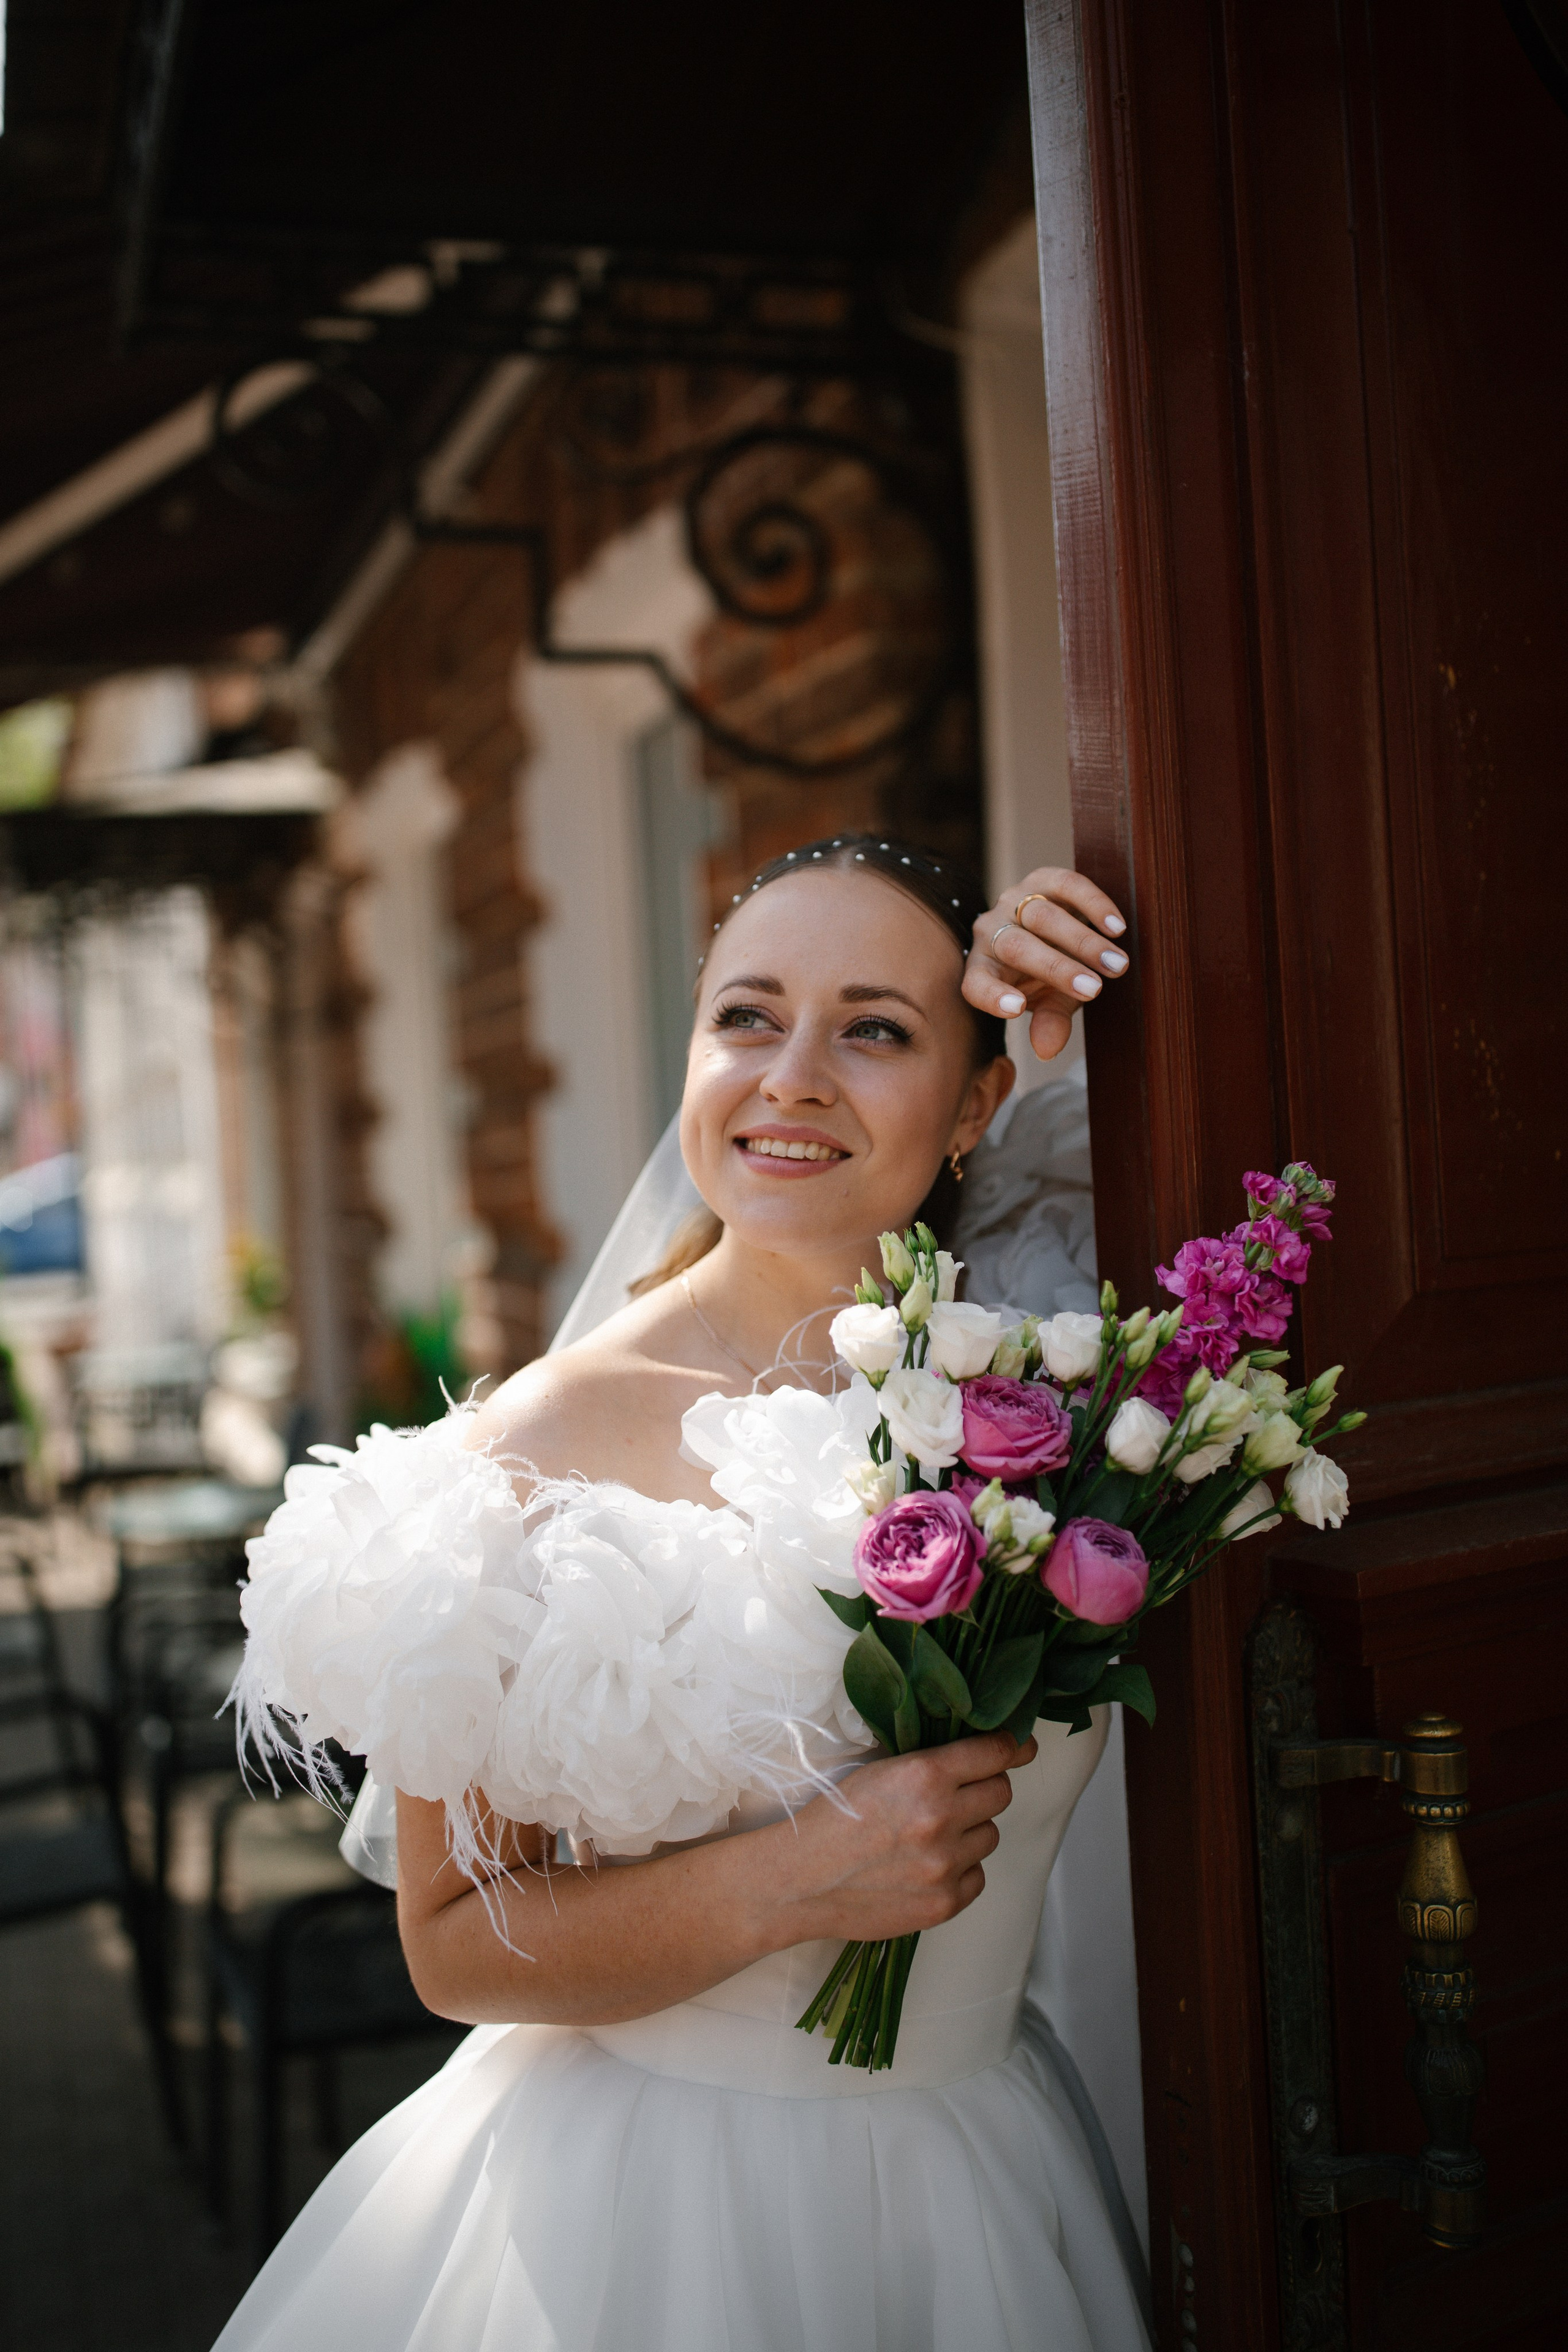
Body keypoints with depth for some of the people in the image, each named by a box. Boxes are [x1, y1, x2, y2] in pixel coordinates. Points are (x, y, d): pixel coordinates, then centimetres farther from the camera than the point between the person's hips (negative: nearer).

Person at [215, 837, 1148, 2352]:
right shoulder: (545, 1446, -18)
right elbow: (456, 1948, -12)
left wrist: (1071, 1047, -7)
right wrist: (784, 1887, -28)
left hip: (967, 2184, 4)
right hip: (642, 2203, -4)